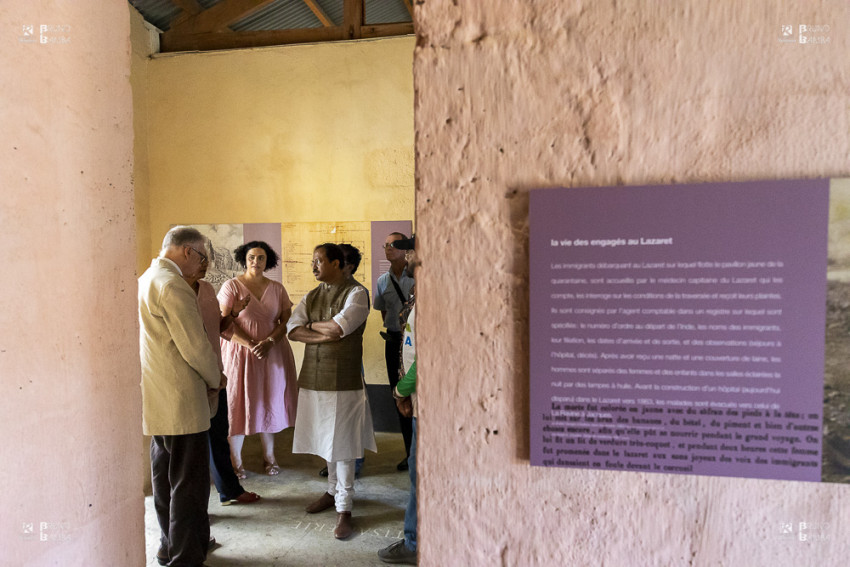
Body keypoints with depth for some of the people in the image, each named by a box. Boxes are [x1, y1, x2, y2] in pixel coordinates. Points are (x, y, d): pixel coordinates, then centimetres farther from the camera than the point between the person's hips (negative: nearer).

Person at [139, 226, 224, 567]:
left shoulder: (145, 279, 13)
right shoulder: (173, 285, -19)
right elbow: (195, 346, -20)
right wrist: (216, 379, -3)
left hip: (157, 398, 10)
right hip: (180, 401, -10)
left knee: (165, 476, 20)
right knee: (189, 483, 1)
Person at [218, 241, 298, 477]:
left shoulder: (277, 289, 6)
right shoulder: (232, 286, -5)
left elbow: (286, 321, 3)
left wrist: (268, 342, -13)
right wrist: (251, 345, -17)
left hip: (272, 353, 3)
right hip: (240, 353, -3)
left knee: (270, 403, 10)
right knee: (238, 404, 4)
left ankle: (269, 456, 25)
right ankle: (235, 461, 18)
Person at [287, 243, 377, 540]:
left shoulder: (356, 293, -6)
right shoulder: (309, 297, 12)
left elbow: (339, 327, -20)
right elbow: (293, 330, -1)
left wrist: (312, 324, -3)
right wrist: (325, 335, -15)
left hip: (343, 380, -6)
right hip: (313, 378, 6)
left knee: (342, 445, 0)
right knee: (326, 441, 16)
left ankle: (344, 509, 11)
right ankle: (333, 491, 35)